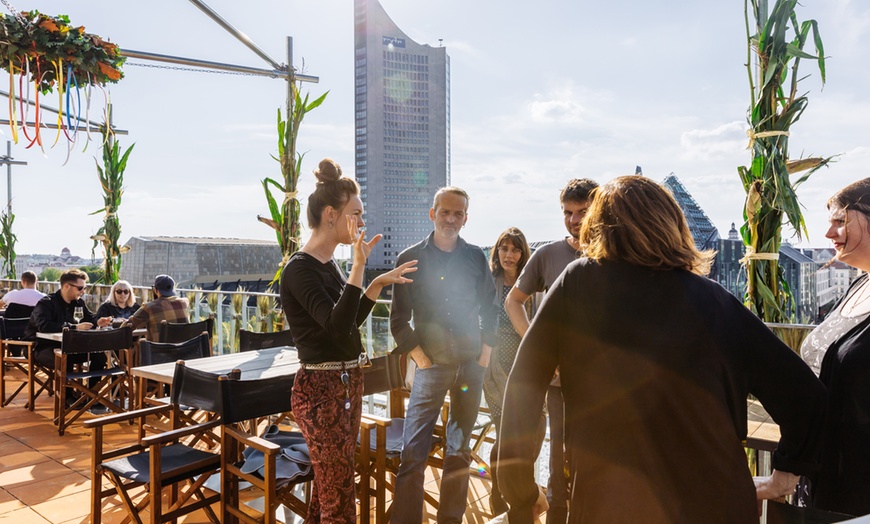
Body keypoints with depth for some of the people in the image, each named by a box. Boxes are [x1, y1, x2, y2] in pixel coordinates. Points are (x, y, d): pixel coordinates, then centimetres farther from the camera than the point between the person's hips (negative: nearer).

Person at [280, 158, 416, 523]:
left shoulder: (330, 265, 10)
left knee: (326, 487, 20)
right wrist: (359, 266, -32)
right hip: (321, 388, -9)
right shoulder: (300, 268, -16)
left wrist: (378, 284, 9)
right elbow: (337, 325, -27)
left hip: (348, 382, 9)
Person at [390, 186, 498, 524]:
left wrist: (485, 351, 5)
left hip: (471, 366, 3)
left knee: (460, 451, 12)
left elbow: (489, 309, 12)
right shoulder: (410, 259, -2)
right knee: (413, 454, -7)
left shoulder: (475, 257, 4)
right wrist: (419, 357, -6)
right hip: (432, 366, -2)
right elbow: (399, 318, -1)